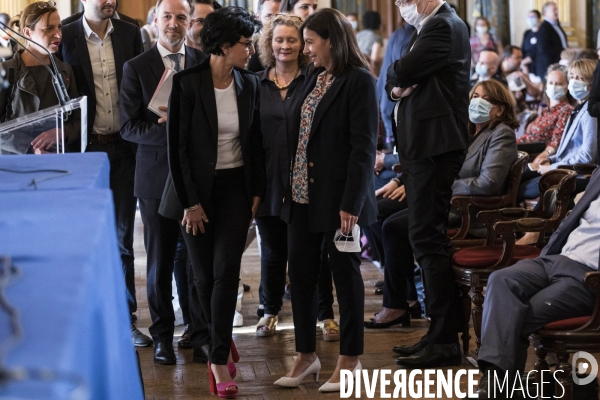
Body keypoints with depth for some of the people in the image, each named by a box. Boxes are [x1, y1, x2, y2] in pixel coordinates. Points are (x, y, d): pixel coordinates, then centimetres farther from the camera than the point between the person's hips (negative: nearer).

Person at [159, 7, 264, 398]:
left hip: (236, 189, 2)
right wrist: (190, 202, -11)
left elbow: (255, 141, 9)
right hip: (198, 189, -2)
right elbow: (177, 145, -11)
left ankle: (220, 361, -3)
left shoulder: (250, 84, 0)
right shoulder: (187, 83, -13)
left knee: (226, 273, -6)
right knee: (205, 275, 6)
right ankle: (223, 343, 29)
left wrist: (257, 191, 5)